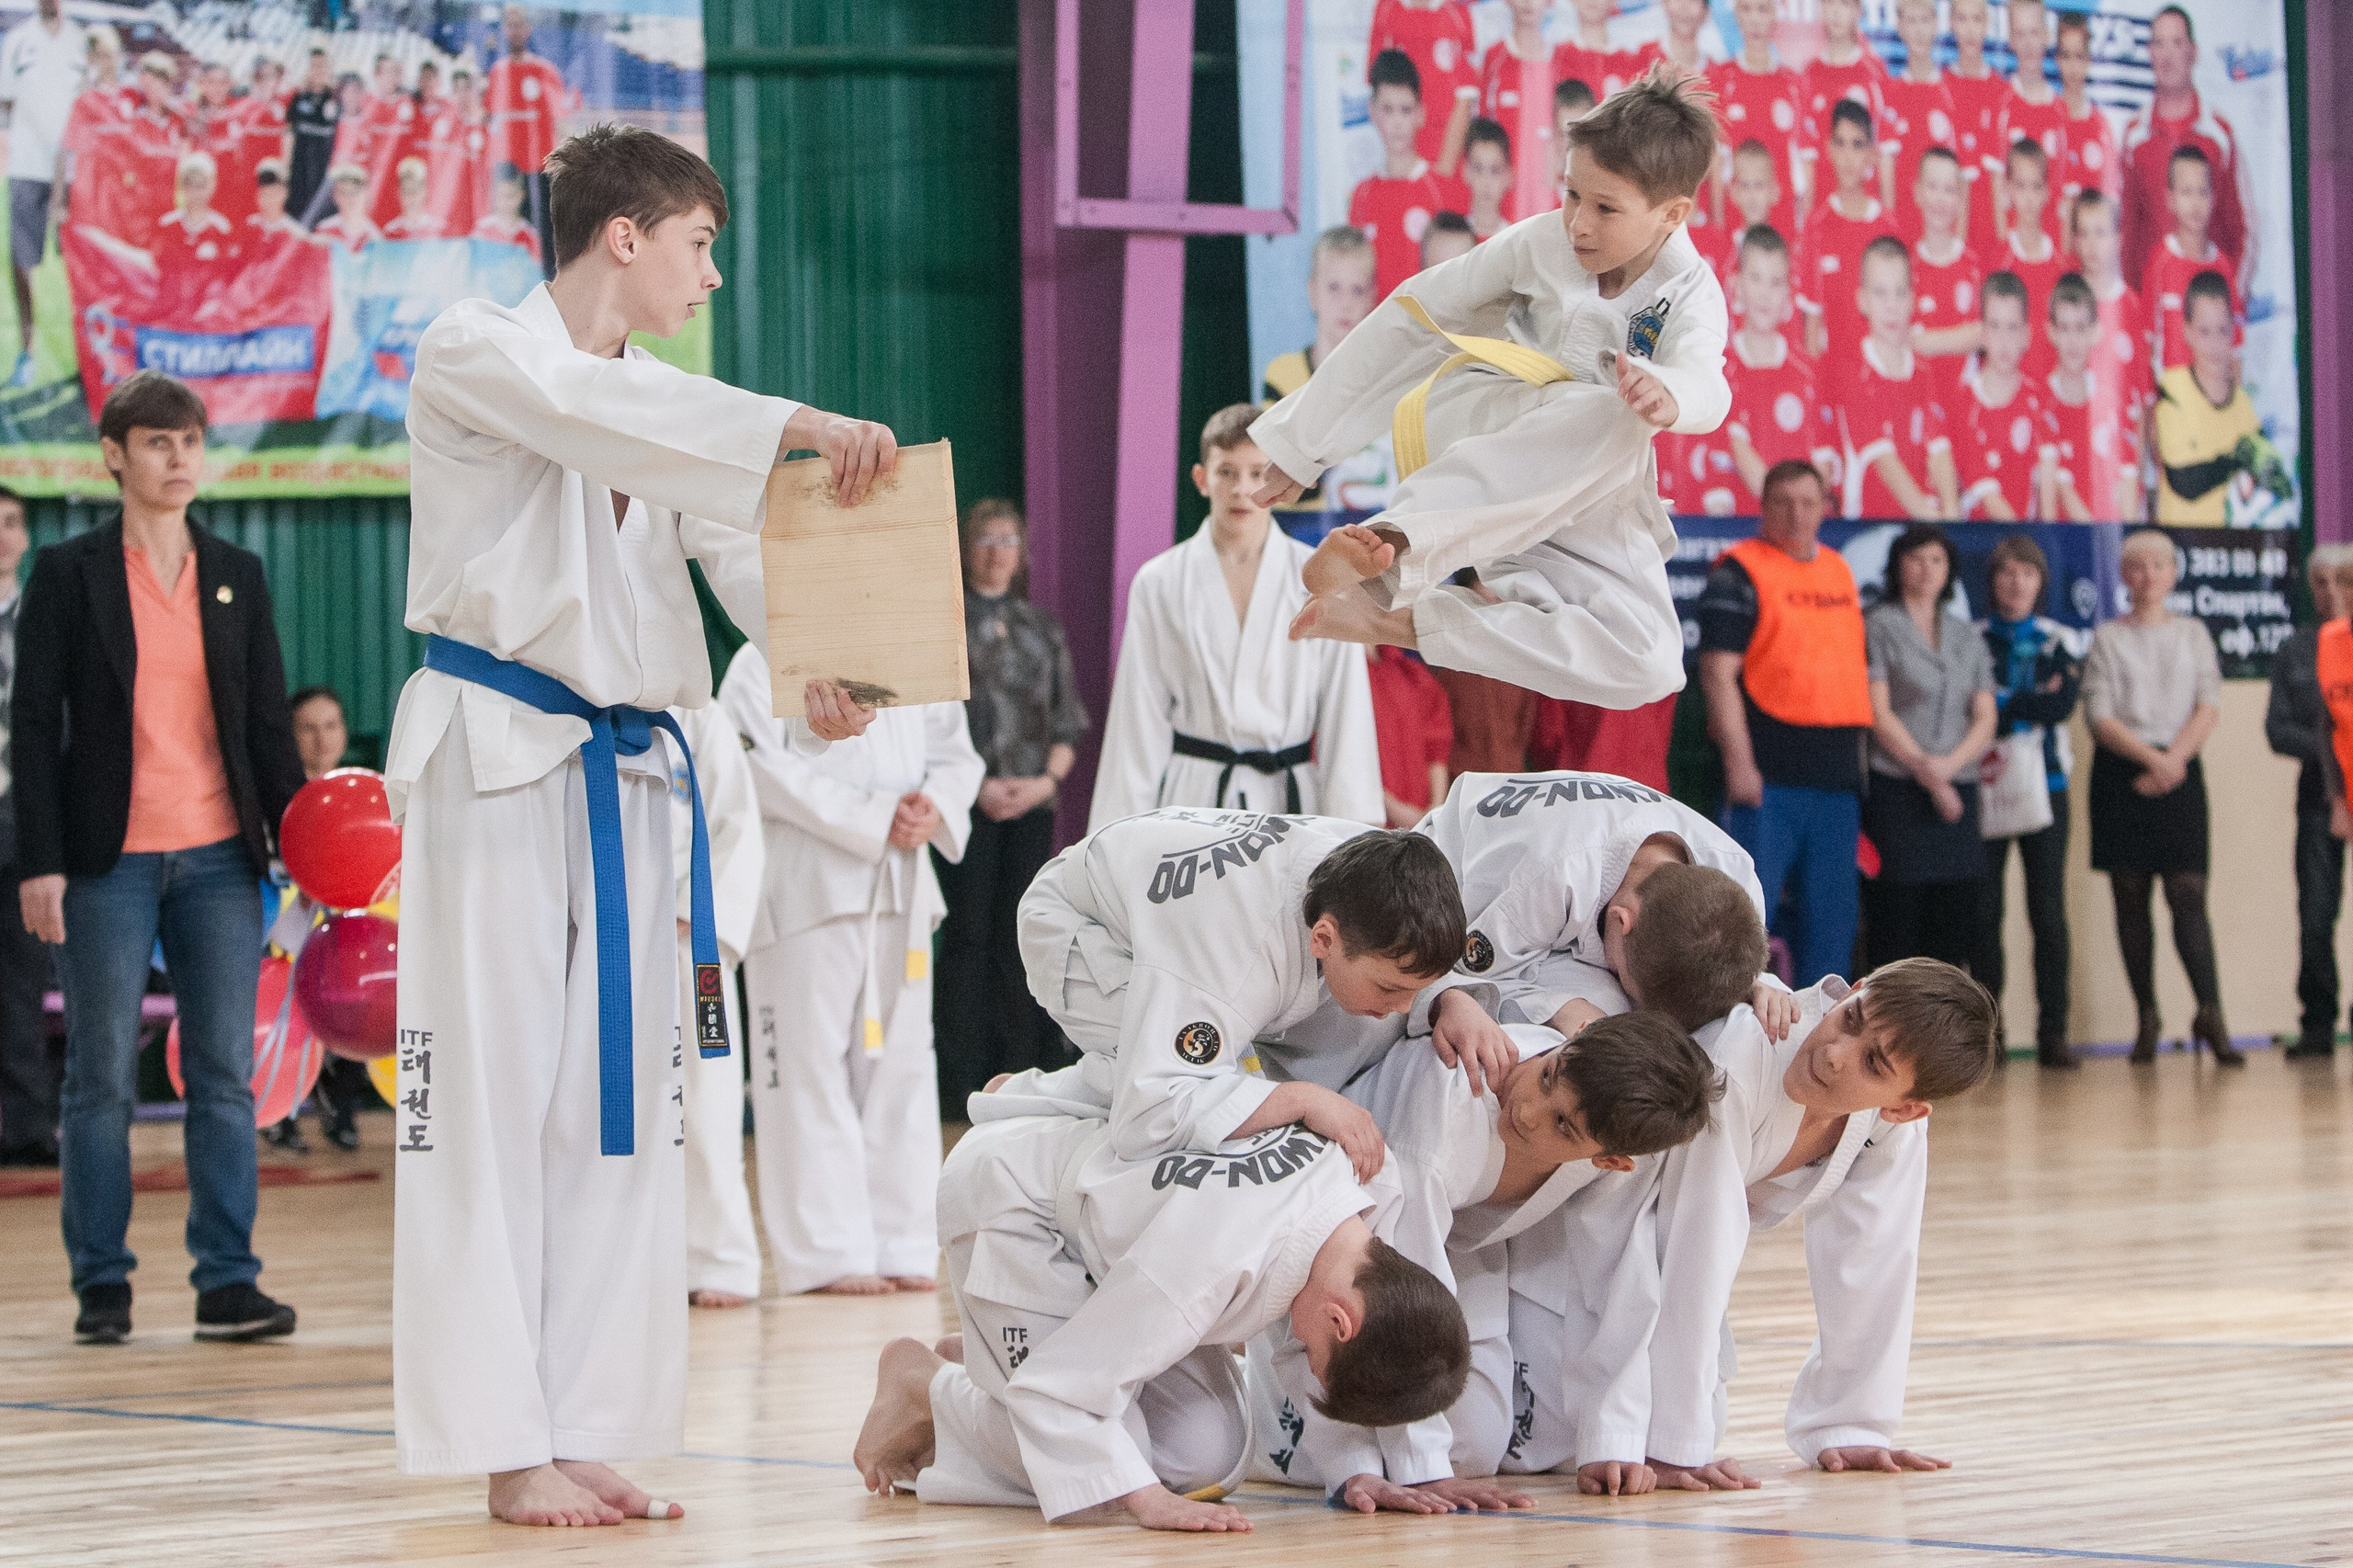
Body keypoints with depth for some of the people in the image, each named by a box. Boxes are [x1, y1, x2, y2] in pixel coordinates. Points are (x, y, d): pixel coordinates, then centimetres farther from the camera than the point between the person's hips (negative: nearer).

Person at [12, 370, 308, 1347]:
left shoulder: (237, 577, 11)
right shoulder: (68, 575, 1)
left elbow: (269, 721, 12)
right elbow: (34, 725, -2)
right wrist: (39, 863, -9)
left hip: (219, 858, 3)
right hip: (109, 862, -3)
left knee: (225, 1074, 0)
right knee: (102, 1077, 1)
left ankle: (227, 1282, 4)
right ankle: (101, 1285, 9)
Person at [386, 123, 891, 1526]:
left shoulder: (658, 403, 17)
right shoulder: (477, 355, -5)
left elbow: (741, 544, 5)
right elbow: (592, 412, -26)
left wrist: (819, 664, -16)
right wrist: (800, 429, -35)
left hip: (622, 769, 8)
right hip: (495, 758, -7)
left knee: (619, 1098, 6)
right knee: (494, 1093, -6)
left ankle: (588, 1433, 11)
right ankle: (509, 1446, -5)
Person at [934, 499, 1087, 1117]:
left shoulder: (1042, 626, 15)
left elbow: (1068, 720, 14)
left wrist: (1047, 779, -3)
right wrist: (974, 786, -11)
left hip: (1032, 804, 4)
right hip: (965, 804, -4)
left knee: (1021, 938, 2)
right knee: (968, 937, -6)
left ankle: (1018, 1076, 7)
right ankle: (959, 1084, -3)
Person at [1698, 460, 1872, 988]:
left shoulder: (1840, 572, 18)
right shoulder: (1738, 572, -3)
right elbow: (1718, 669, -11)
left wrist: (1861, 758, 20)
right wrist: (1738, 761, -18)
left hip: (1837, 780, 7)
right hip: (1767, 778, -7)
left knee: (1831, 916, 7)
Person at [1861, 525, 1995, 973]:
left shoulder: (1967, 638, 17)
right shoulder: (1879, 626, 3)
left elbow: (1985, 720, 9)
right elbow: (1878, 713, -5)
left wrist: (1947, 764, -9)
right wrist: (1924, 770, -12)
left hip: (1957, 791, 5)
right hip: (1896, 789, -5)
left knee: (1955, 915, 0)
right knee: (1897, 914, -8)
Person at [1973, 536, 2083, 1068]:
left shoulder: (2061, 641, 10)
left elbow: (2062, 703, -6)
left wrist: (2000, 706, -9)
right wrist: (2032, 703, -10)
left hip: (2044, 783, 0)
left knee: (2049, 911, -4)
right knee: (1984, 911, -2)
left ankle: (2053, 1030, -2)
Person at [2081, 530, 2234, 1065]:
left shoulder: (2193, 633, 12)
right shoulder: (2107, 638, 6)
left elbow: (2209, 708, 3)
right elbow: (2100, 716, -3)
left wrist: (2175, 760, -11)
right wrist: (2152, 757, -15)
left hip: (2179, 774, 0)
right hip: (2122, 774, 0)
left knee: (2188, 891, -11)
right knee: (2131, 896, -1)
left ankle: (2210, 1013, -17)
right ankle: (2147, 1017, 2)